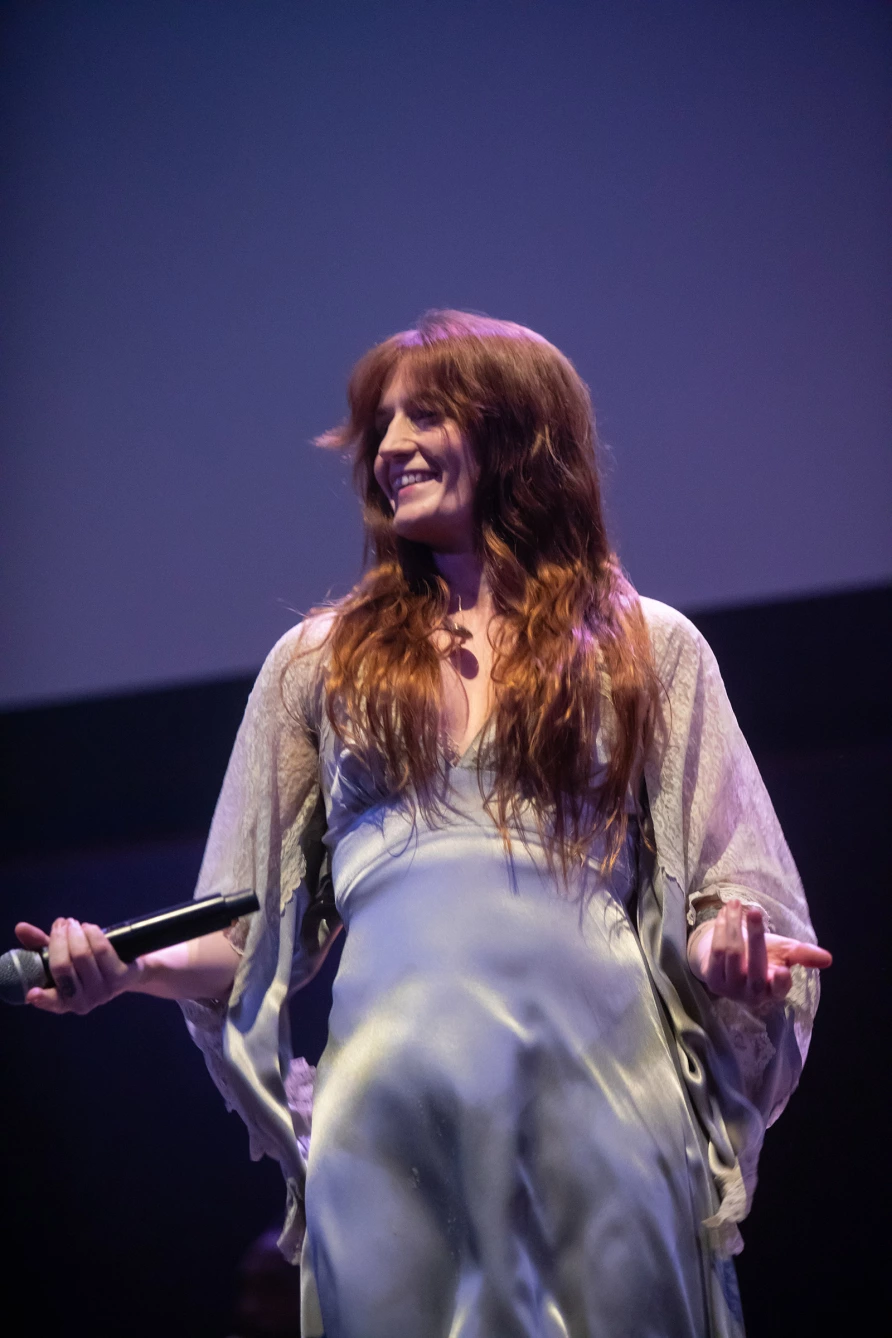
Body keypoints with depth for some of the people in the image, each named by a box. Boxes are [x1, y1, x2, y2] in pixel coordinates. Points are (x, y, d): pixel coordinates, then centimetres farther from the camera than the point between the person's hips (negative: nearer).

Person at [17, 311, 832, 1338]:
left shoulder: (649, 650, 15)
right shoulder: (317, 663, 19)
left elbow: (723, 896, 11)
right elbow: (250, 938, 16)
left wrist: (732, 956, -12)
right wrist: (130, 967, -4)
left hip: (601, 1088, -1)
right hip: (392, 1093, 1)